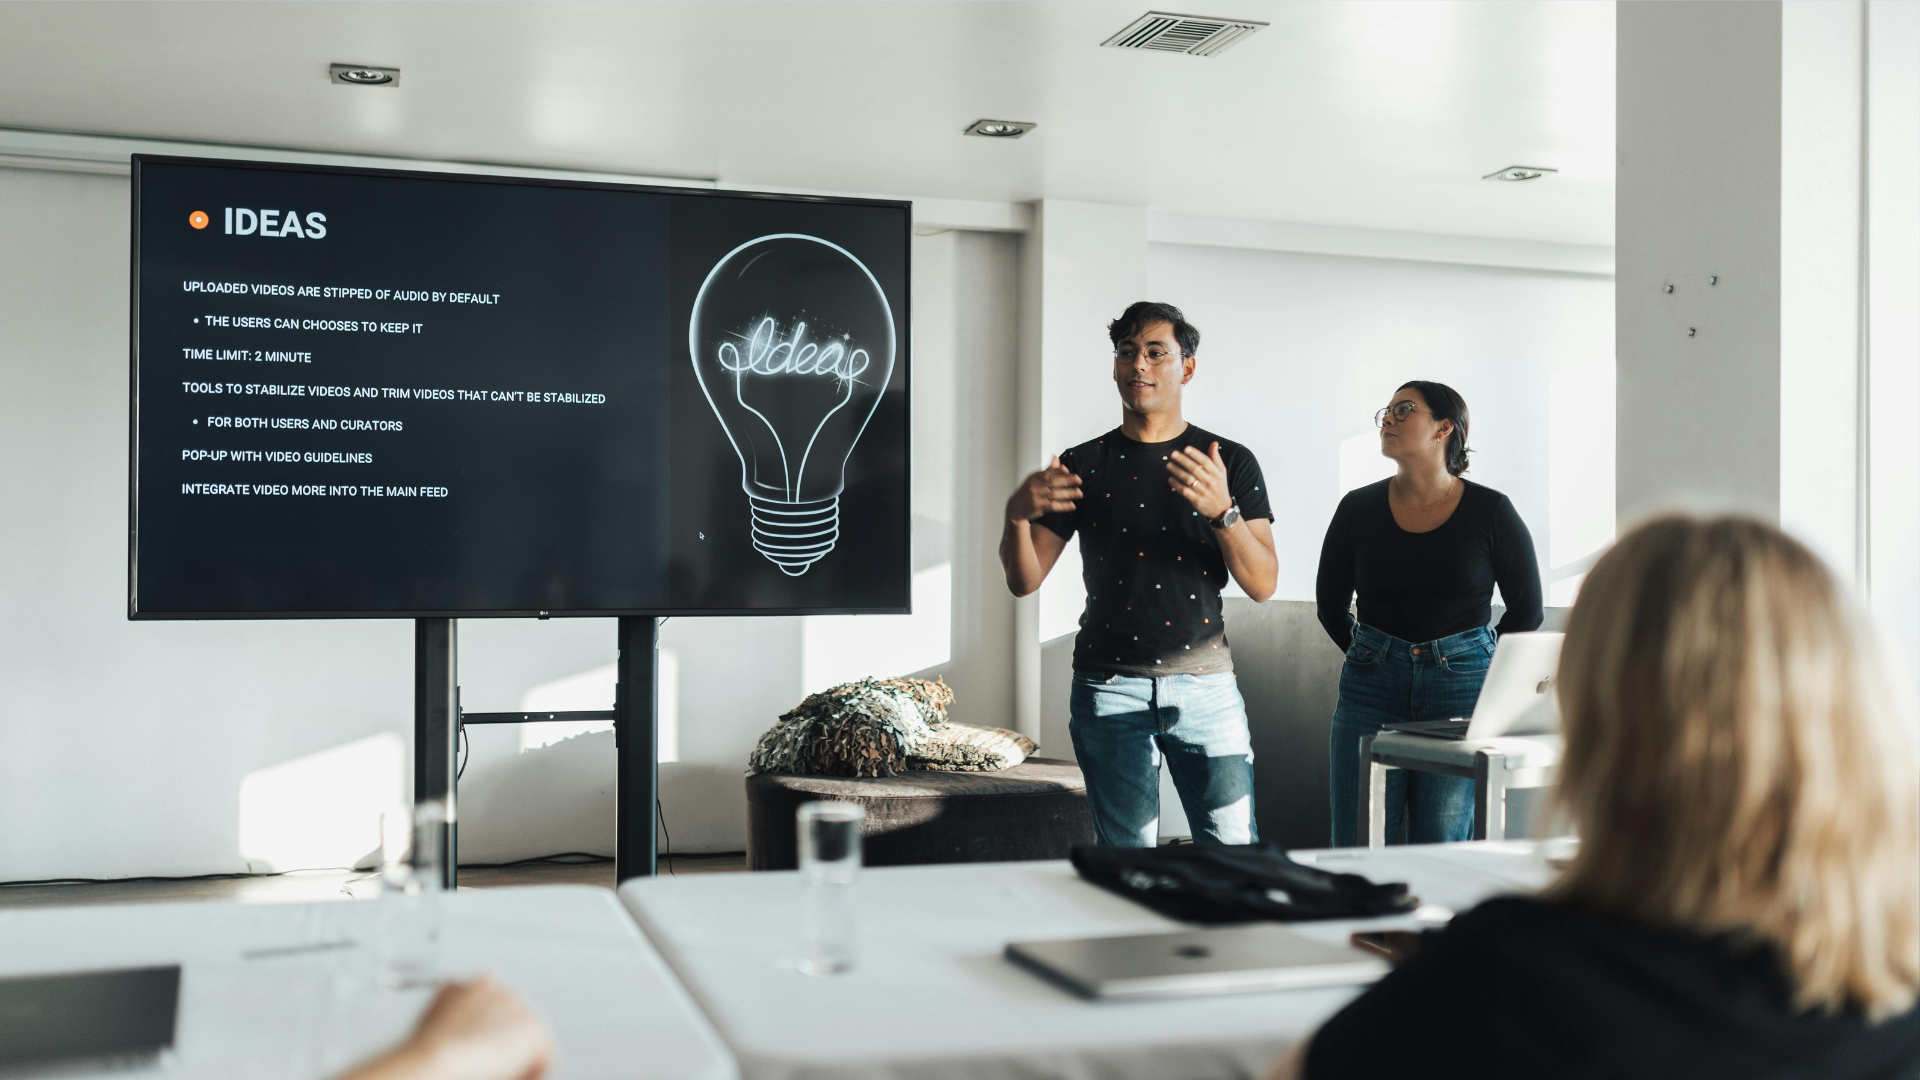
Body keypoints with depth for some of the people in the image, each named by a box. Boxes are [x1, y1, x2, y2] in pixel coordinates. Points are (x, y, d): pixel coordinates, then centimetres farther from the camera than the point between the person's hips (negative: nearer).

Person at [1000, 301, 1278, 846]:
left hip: (1206, 683, 0)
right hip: (1111, 686, 0)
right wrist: (1017, 515, -16)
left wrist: (1222, 510, -19)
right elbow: (1024, 580, 5)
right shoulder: (1082, 466, 7)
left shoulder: (1231, 463, 6)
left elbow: (1263, 584, -2)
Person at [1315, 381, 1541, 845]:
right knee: (1356, 851, 1)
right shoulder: (1358, 508, 3)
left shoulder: (1490, 512, -1)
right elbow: (1330, 605, 14)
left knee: (1441, 855, 4)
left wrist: (1480, 667, 10)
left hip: (1462, 687, -1)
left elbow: (1527, 610, 9)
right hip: (1372, 686, 1)